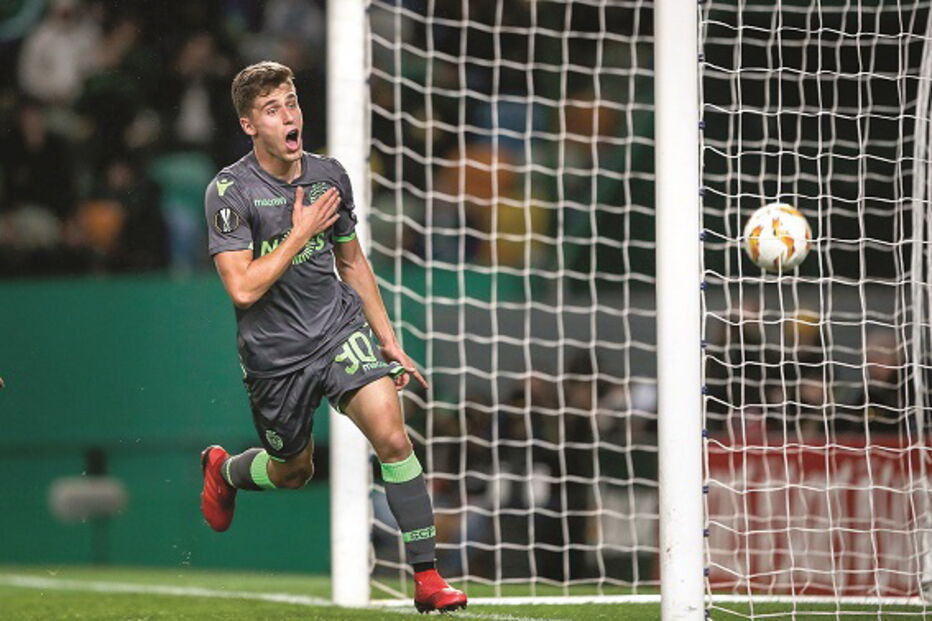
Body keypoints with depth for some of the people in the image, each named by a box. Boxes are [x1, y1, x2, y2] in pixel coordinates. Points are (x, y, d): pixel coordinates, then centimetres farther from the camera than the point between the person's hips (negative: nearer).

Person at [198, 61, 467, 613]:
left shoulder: (330, 175, 2)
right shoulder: (230, 191, -14)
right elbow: (243, 288, -21)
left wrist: (388, 340, 16)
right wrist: (301, 233, -18)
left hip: (341, 327, 3)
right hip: (274, 352, -3)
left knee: (392, 437, -18)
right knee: (293, 472, 15)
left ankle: (428, 578, -14)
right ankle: (223, 470, 51)